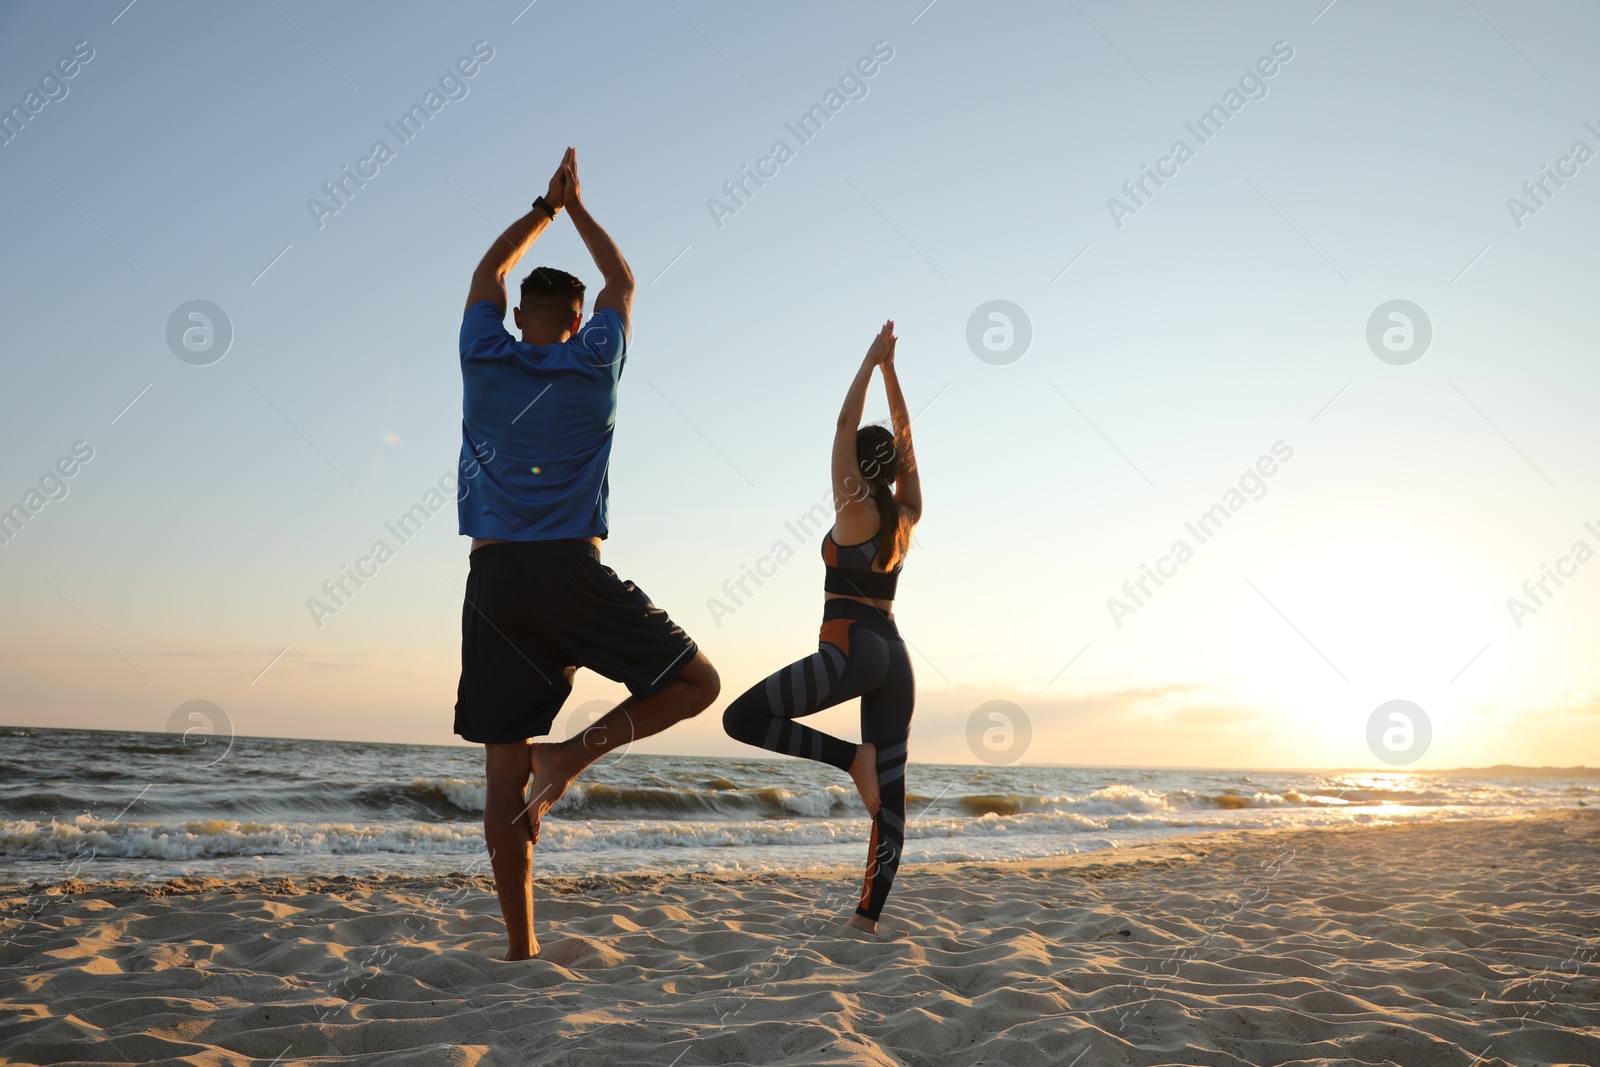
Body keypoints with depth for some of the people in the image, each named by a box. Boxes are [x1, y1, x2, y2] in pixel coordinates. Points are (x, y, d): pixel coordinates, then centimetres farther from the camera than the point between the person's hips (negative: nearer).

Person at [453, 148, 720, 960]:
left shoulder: (484, 359, 10)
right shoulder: (594, 362, 7)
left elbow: (488, 272, 30)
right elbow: (621, 282, 26)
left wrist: (547, 206, 38)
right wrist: (575, 207, 37)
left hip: (493, 580, 3)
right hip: (572, 574, -3)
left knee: (503, 770, 5)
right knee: (696, 683, 11)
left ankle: (521, 946, 3)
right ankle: (576, 752, -11)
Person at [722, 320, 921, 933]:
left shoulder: (855, 510, -3)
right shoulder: (906, 517, 12)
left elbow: (845, 426, -1)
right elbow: (905, 441, 21)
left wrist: (872, 361, 5)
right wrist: (889, 370, 23)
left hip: (852, 650, -8)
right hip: (895, 658, 8)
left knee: (741, 718, -5)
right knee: (890, 794, 5)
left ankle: (850, 758, -11)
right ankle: (868, 915, 4)